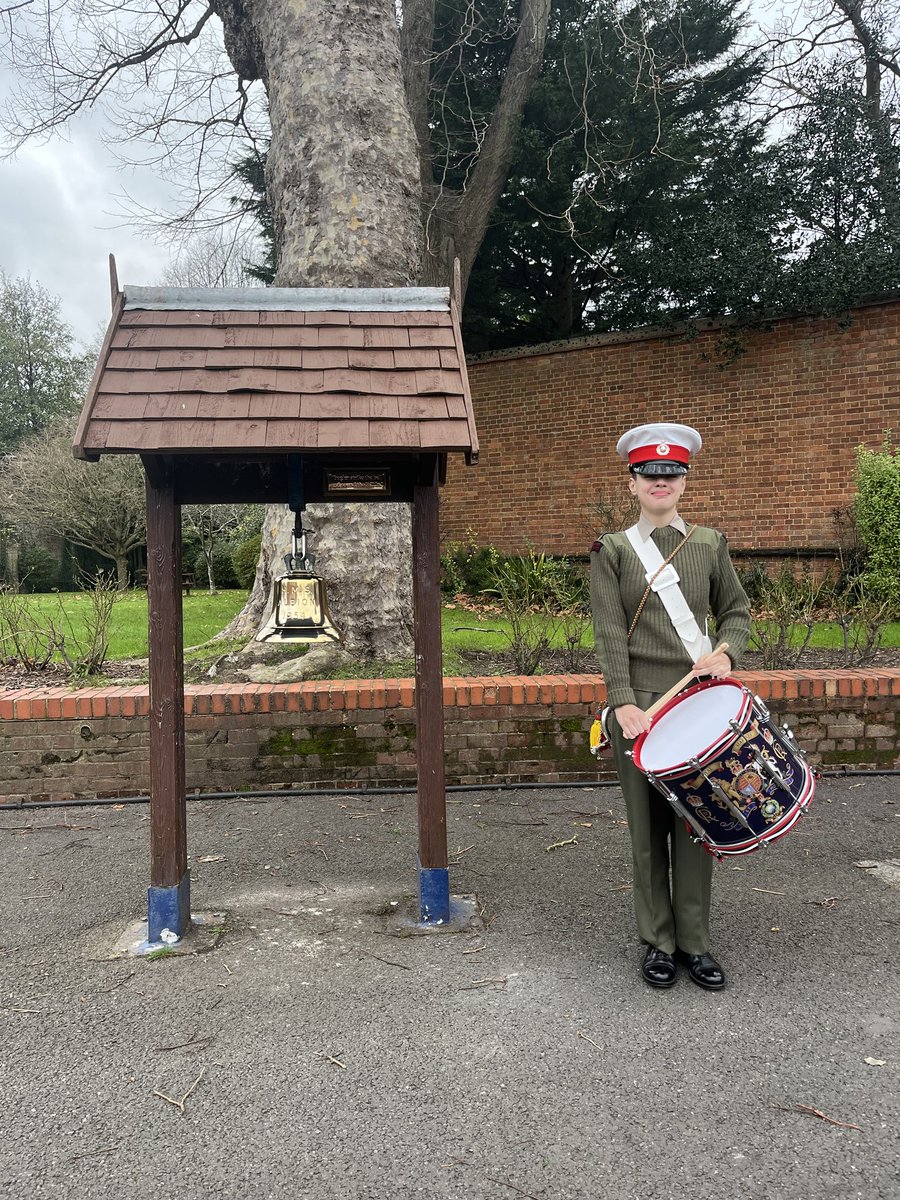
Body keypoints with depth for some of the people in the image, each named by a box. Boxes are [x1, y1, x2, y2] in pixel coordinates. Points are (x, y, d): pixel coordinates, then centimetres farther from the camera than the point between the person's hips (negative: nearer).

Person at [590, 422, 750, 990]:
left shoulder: (710, 544, 9)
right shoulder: (613, 551, 1)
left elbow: (737, 610, 14)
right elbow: (610, 633, -6)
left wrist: (725, 653, -7)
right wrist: (624, 702, -16)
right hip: (639, 703, -1)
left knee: (695, 821, 5)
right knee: (648, 825, 6)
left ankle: (695, 942, 19)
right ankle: (659, 942, 20)